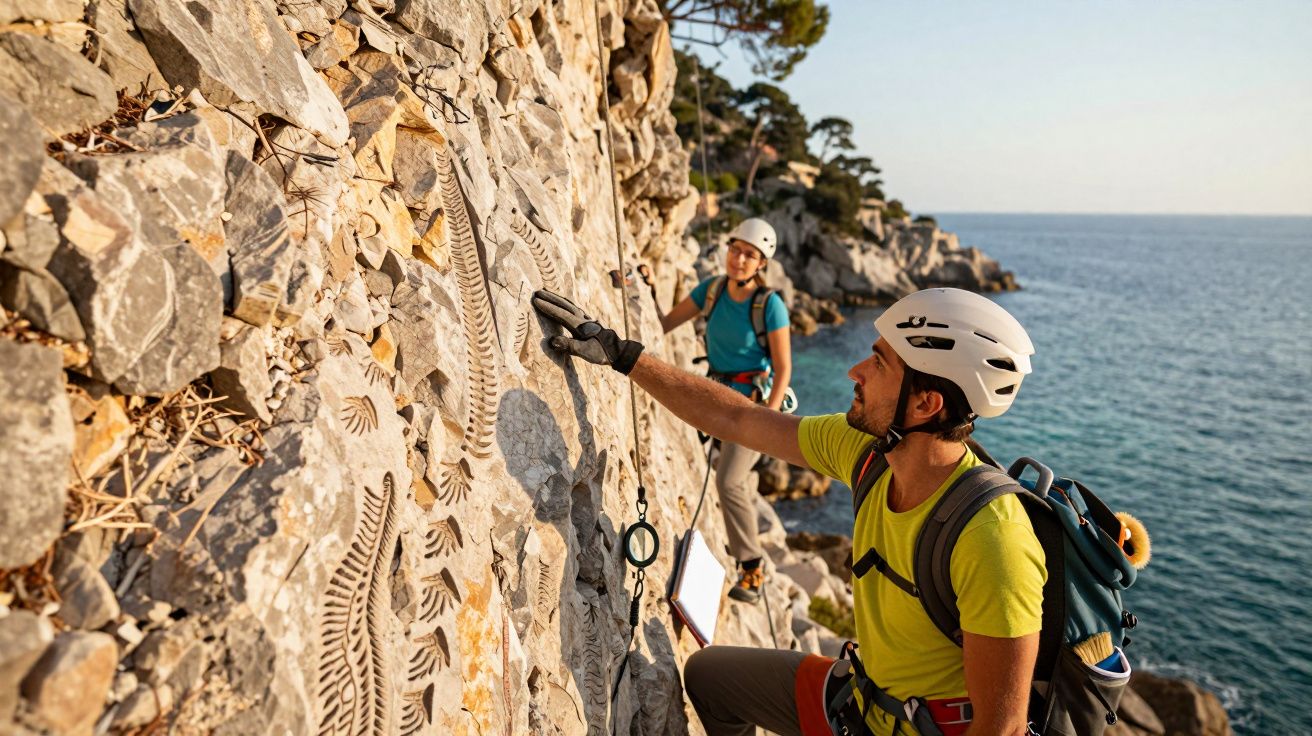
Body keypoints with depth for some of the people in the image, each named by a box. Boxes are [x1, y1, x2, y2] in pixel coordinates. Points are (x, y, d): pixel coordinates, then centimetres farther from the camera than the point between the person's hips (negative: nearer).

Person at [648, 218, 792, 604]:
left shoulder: (770, 304, -20)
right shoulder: (712, 289, -6)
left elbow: (784, 368, -17)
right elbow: (664, 324, -1)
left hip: (755, 399, -6)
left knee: (728, 480, -18)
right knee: (731, 473, 24)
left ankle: (752, 569, -2)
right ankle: (748, 527, 53)